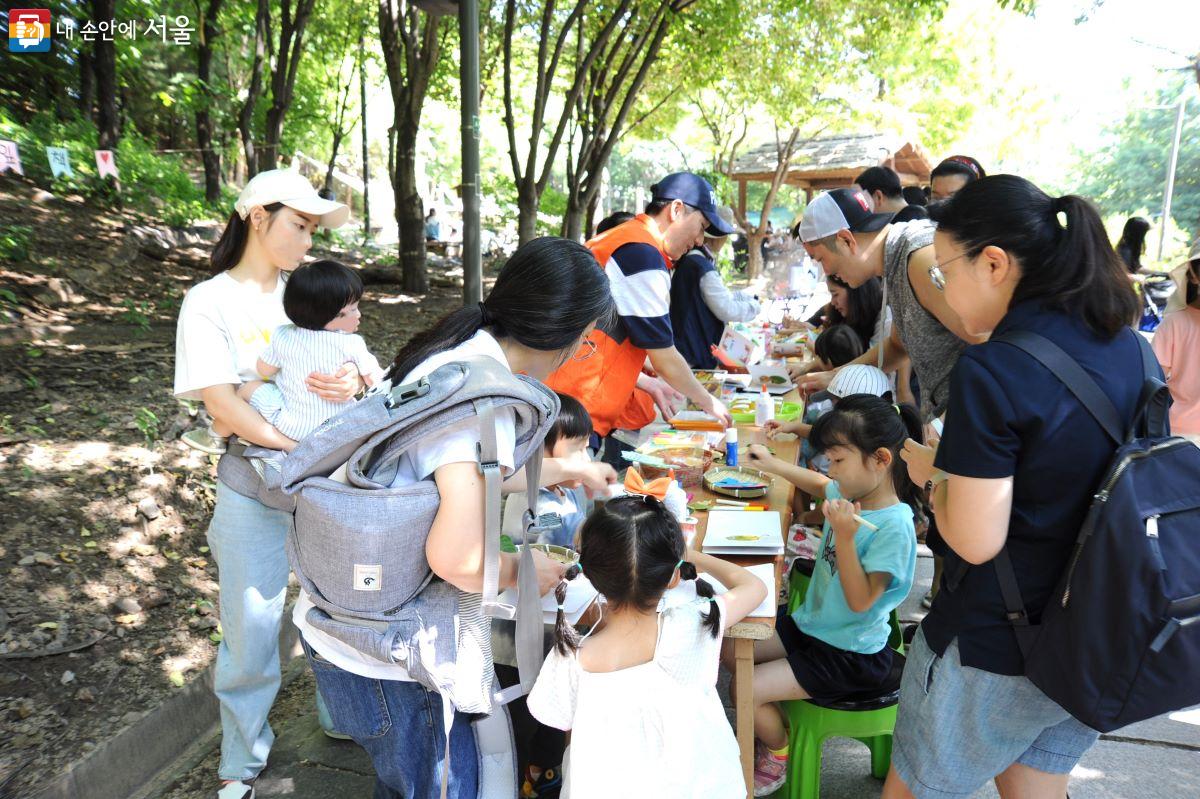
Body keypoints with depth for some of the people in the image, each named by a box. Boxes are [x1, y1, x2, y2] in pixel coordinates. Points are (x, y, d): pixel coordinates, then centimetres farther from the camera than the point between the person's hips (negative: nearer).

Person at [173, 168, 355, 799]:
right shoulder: (210, 302, -6)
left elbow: (352, 366, 7)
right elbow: (225, 408, -15)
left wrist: (352, 383, -18)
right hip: (254, 491, -3)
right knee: (250, 634, 6)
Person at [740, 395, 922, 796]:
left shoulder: (893, 527, -28)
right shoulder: (850, 492, -5)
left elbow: (860, 601, -28)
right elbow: (818, 484, 21)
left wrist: (844, 537, -37)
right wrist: (770, 463, 17)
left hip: (849, 655, -8)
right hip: (811, 624, 8)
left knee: (746, 691, -13)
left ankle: (779, 754, 20)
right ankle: (772, 728, 27)